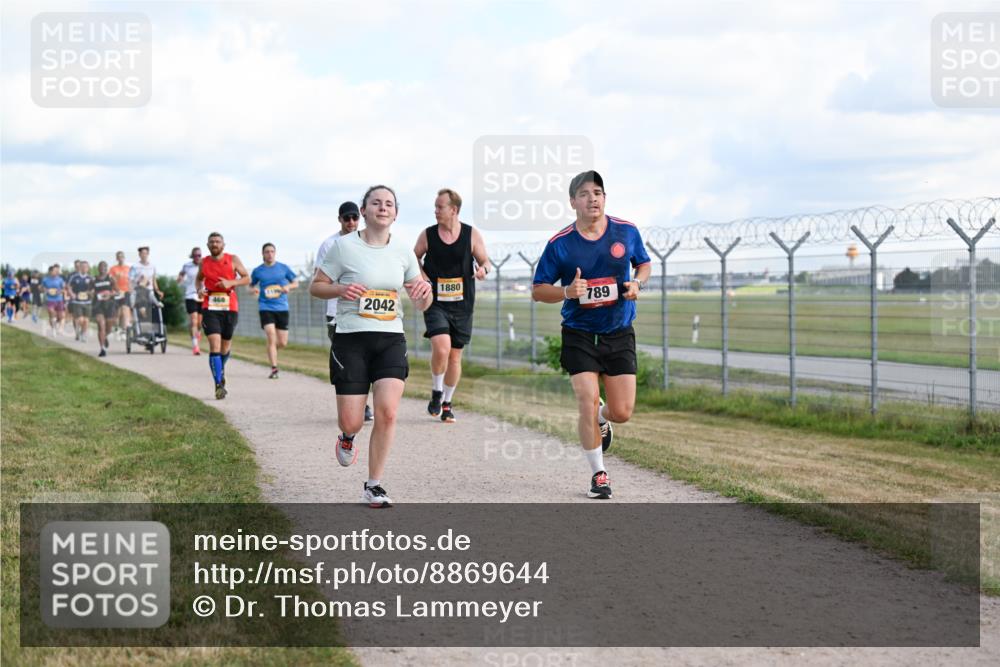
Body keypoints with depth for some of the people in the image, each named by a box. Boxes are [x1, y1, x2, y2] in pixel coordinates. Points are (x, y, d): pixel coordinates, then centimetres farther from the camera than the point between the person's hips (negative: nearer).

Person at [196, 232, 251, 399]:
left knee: (226, 344, 14)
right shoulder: (204, 263, 5)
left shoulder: (233, 260, -1)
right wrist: (199, 289, 1)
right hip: (210, 309, 0)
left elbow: (247, 278, 0)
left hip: (230, 308, 1)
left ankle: (221, 370, 46)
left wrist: (231, 283, -17)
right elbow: (198, 279, 23)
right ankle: (219, 385, -18)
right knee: (214, 344, -14)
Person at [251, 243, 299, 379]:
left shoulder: (283, 268, 5)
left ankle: (271, 351, 37)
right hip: (265, 308, -2)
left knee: (282, 343, 3)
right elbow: (251, 285, 16)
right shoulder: (257, 271, 4)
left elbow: (296, 283, 12)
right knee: (271, 338, -17)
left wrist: (288, 287, -10)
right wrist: (254, 289, -7)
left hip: (282, 307, 2)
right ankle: (274, 369, -12)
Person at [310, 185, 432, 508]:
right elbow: (315, 286, 3)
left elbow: (421, 304, 15)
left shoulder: (402, 251, 7)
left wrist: (425, 292, -9)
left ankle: (373, 486, 1)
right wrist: (341, 289, -17)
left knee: (387, 412, -14)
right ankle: (348, 437, 36)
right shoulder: (344, 246, -3)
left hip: (391, 339, 3)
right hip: (351, 339, -2)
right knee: (351, 422, -5)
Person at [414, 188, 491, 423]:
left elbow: (484, 260, 7)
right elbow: (414, 259, 14)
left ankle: (447, 404, 25)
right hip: (435, 304, -1)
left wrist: (483, 269, -17)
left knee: (455, 355, 8)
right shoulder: (427, 235, -1)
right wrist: (421, 276, -5)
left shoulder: (472, 235, -2)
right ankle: (436, 393, 3)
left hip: (462, 305, 1)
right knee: (441, 347, -21)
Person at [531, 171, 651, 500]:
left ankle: (601, 418, 38)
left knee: (622, 412, -1)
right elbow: (537, 290, -2)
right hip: (579, 334, -2)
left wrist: (637, 283, -6)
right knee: (588, 403, -11)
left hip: (619, 334, 2)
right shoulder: (559, 244, -8)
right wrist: (567, 292, -22)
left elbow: (644, 263, 16)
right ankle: (598, 474, 8)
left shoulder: (627, 232, -2)